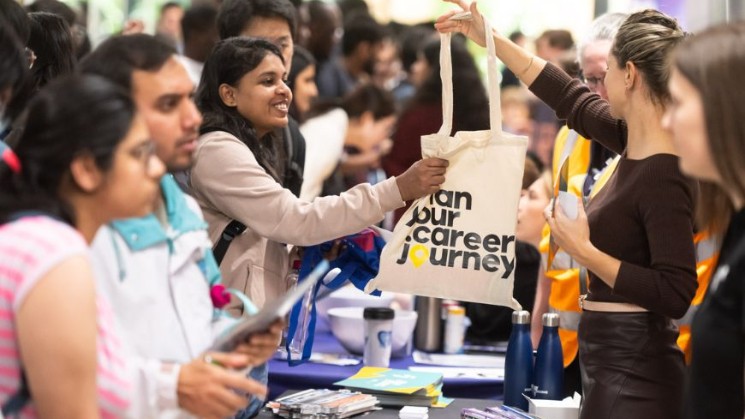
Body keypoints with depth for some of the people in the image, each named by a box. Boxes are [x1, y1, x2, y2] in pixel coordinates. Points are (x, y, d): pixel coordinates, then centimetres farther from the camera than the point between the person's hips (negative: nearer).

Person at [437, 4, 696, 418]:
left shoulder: (664, 176, -21)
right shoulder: (635, 143, 5)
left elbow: (675, 296, -25)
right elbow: (573, 99, 21)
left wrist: (584, 251, -21)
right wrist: (489, 38, 24)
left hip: (632, 372, -9)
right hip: (609, 358, 9)